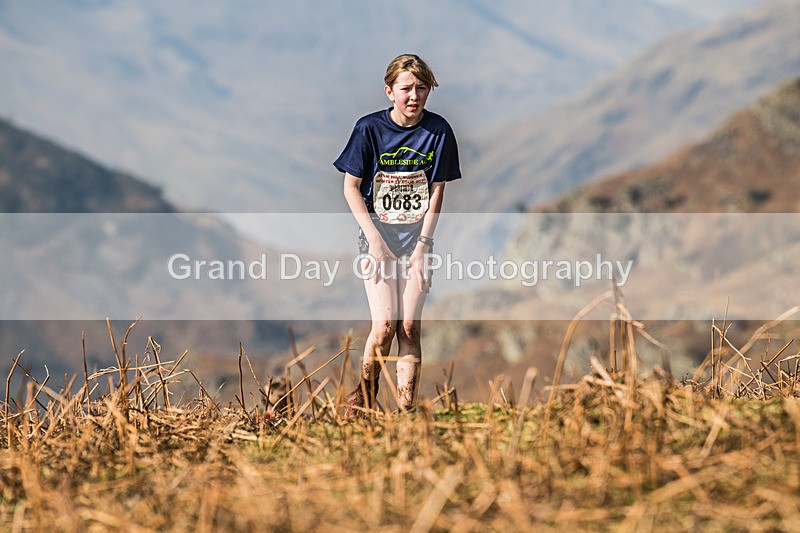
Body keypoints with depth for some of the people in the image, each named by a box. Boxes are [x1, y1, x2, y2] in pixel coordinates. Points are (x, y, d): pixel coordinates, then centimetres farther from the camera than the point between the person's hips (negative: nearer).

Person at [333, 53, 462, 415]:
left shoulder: (438, 131, -4)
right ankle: (363, 396, 8)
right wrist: (375, 241, -10)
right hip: (377, 231, -1)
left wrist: (422, 247, -7)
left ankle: (406, 412, 1)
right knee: (384, 324, -14)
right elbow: (351, 186, -2)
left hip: (417, 234, 1)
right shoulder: (370, 128, -8)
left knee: (409, 327, -4)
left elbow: (437, 191, 0)